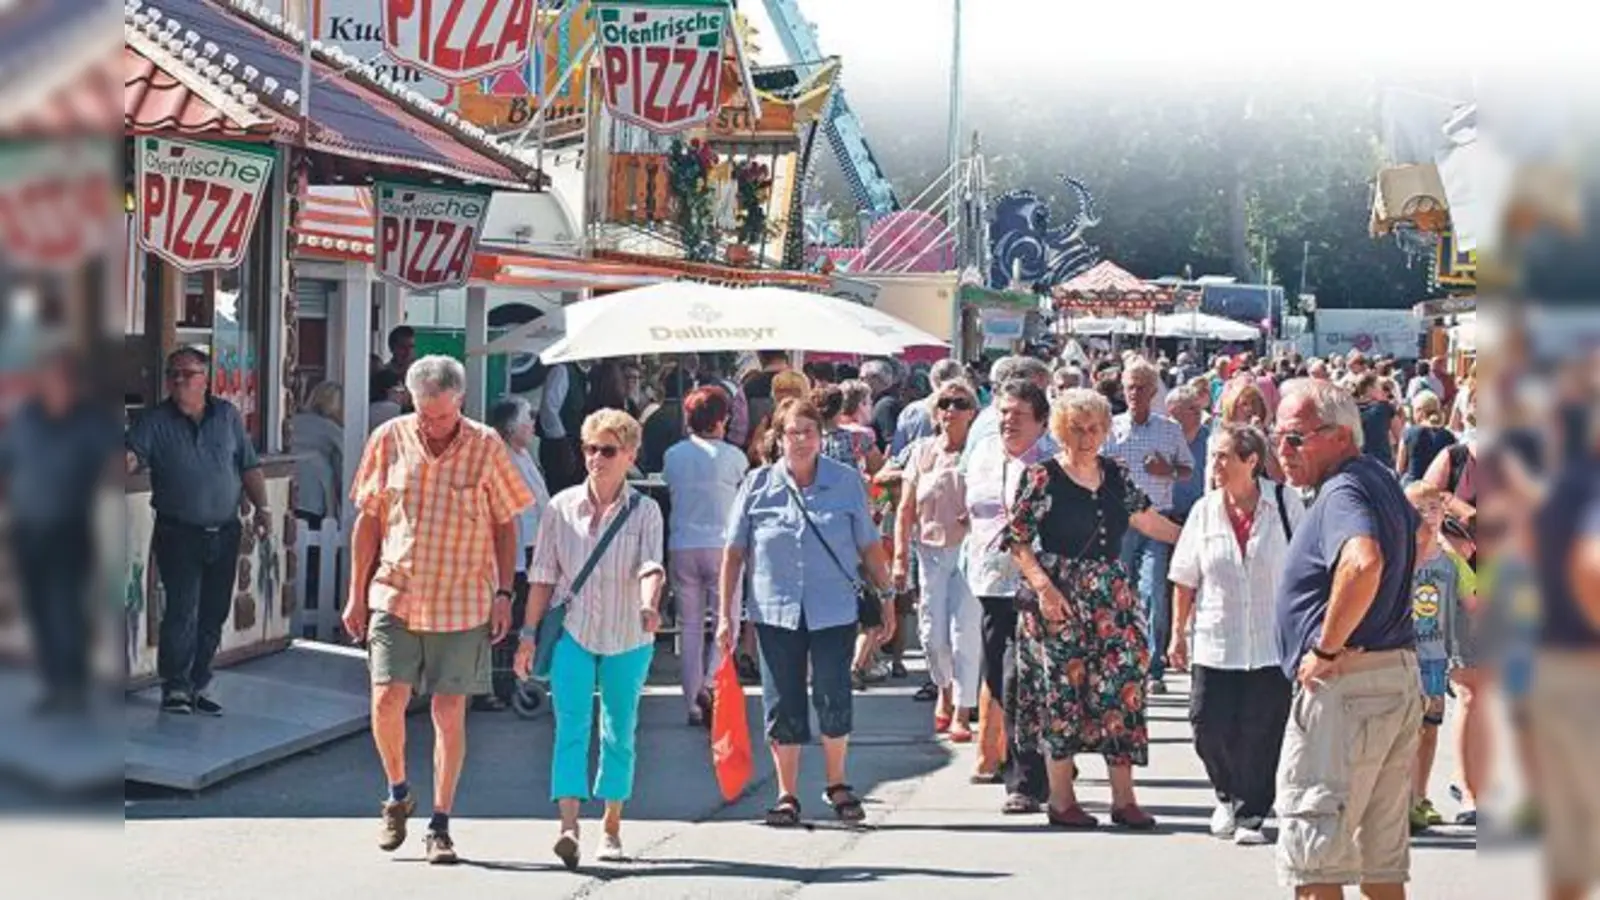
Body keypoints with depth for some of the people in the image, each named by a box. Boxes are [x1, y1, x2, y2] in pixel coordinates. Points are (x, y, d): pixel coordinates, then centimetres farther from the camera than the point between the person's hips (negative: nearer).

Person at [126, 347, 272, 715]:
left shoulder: (227, 416, 8)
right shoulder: (156, 422, -2)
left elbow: (249, 467, 11)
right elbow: (132, 456, -15)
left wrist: (261, 506, 3)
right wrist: (127, 461, -38)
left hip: (224, 533, 4)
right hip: (178, 533, -4)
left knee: (214, 613, 8)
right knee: (182, 610, -10)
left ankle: (198, 685, 19)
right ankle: (174, 687, 0)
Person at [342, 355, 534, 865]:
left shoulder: (486, 447, -2)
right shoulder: (389, 441, 1)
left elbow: (506, 524, 5)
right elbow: (368, 520, 8)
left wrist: (504, 594, 0)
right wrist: (357, 593, 6)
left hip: (461, 602, -1)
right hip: (394, 596, 1)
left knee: (450, 713, 1)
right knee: (387, 700, -9)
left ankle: (440, 826, 12)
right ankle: (398, 794, 17)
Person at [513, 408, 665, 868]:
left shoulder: (644, 511, -1)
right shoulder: (561, 507, 3)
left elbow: (651, 566, -16)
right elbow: (543, 575, 6)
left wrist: (649, 605, -36)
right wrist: (530, 633, 4)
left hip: (627, 638, 0)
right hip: (572, 633, 0)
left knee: (619, 734, 9)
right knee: (571, 728, -13)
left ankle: (611, 828, 22)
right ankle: (569, 825, -25)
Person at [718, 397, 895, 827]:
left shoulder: (847, 481, 1)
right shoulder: (757, 485, 1)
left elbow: (869, 546, 7)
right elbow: (734, 552, 4)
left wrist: (886, 596, 6)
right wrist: (726, 613, 2)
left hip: (835, 611, -1)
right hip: (775, 613, 1)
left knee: (834, 702, 3)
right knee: (783, 707, 5)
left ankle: (837, 785, 22)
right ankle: (787, 795, 16)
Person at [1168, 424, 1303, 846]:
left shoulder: (1285, 503, -2)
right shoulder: (1204, 511, 5)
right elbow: (1185, 579, 11)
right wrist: (1178, 633, 10)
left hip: (1273, 642, -2)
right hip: (1215, 642, 2)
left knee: (1262, 732, -1)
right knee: (1209, 728, -2)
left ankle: (1251, 814, 13)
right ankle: (1228, 795, 25)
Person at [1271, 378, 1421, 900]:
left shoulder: (1343, 492, -16)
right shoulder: (1380, 480, 14)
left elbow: (1364, 563, -37)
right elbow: (1414, 539, 35)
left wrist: (1326, 647, -25)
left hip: (1344, 682, -10)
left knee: (1311, 853, -5)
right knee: (1383, 858, 15)